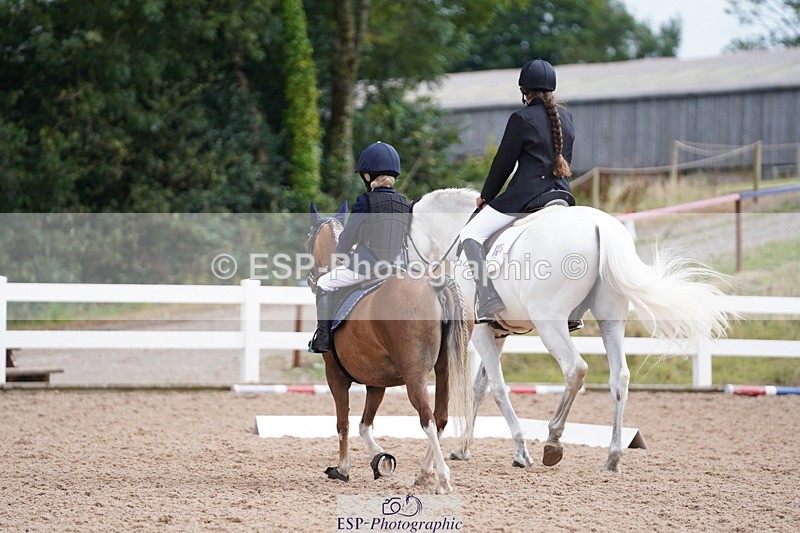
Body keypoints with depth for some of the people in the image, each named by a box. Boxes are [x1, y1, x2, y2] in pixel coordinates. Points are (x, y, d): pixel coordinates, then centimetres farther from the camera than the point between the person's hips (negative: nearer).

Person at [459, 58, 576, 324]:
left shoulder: (522, 118, -7)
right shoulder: (566, 117, 12)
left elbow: (504, 162, -2)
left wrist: (486, 196, 11)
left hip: (526, 194, -7)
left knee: (470, 234, -1)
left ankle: (489, 299, -19)